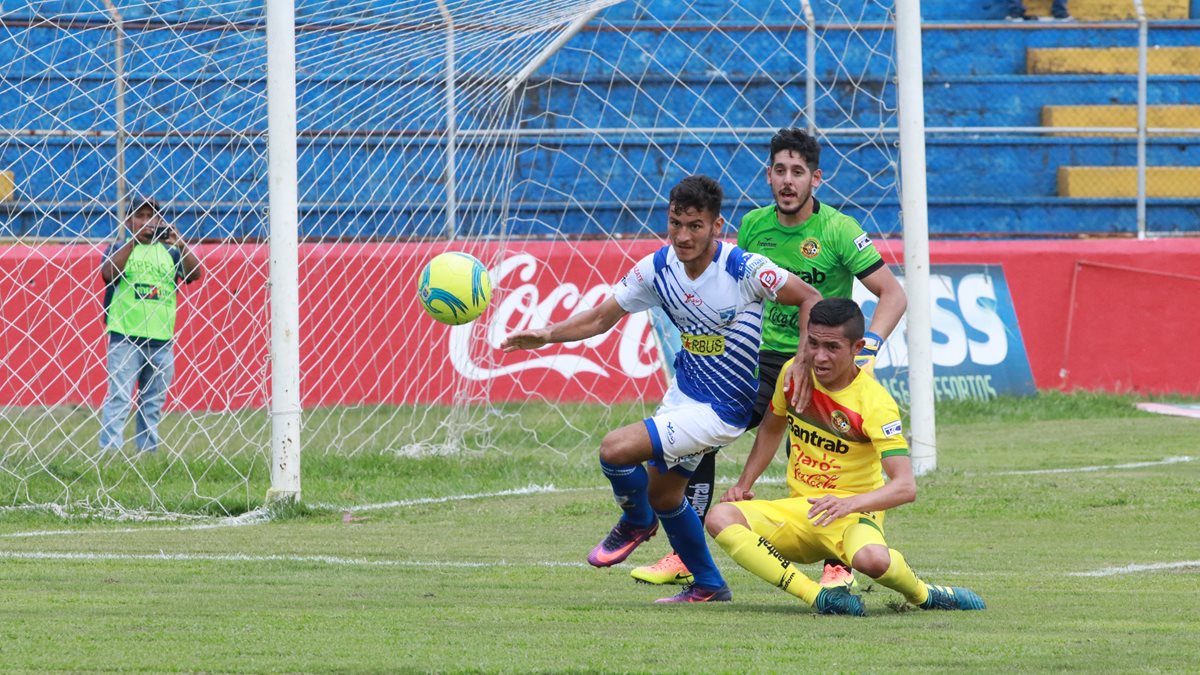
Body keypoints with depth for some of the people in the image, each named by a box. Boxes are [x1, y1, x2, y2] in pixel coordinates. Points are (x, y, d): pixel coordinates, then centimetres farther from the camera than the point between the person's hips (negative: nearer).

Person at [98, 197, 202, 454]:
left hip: (161, 340, 4)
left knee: (154, 402, 8)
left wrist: (179, 243, -15)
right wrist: (134, 240, -20)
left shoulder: (169, 252, 14)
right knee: (119, 397, -12)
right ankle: (109, 450, -16)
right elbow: (109, 272, -13)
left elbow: (194, 274, 0)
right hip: (125, 338, -4)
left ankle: (148, 450, 13)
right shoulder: (119, 249, 8)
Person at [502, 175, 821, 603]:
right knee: (662, 493, 20)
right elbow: (604, 316, 2)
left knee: (616, 449, -18)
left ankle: (636, 522, 14)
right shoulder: (659, 267, -7)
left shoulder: (744, 269, -24)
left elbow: (809, 298, -17)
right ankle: (708, 587, 40)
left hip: (722, 408, -8)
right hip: (683, 391, 8)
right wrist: (547, 335, -11)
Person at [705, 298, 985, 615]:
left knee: (872, 559, -41)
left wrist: (850, 504, -40)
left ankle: (925, 595, -3)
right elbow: (772, 428, 22)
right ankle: (817, 596, -27)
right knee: (720, 517, -23)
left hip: (853, 515, -6)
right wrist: (744, 485, 11)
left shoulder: (874, 402, -18)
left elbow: (905, 487, -25)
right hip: (796, 510, 6)